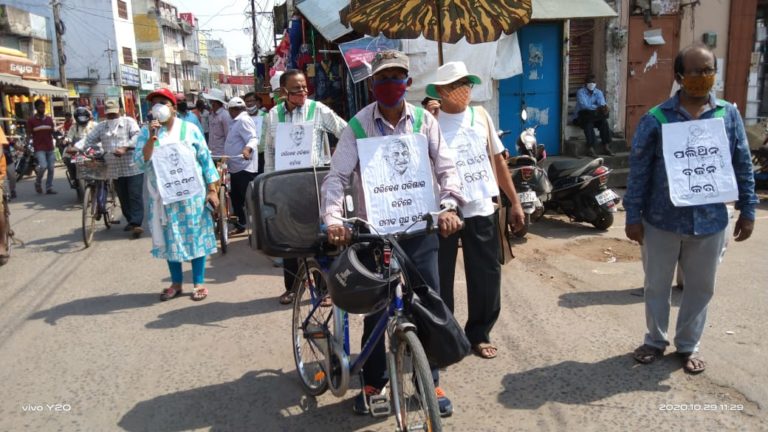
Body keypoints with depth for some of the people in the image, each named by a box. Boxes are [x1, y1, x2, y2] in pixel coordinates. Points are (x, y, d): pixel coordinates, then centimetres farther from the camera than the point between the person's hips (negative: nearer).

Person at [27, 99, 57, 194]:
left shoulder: (49, 119, 9)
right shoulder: (31, 120, -2)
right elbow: (29, 135, 0)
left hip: (50, 148, 4)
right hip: (39, 148, -4)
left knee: (51, 168, 3)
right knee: (43, 166, -19)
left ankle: (49, 188, 12)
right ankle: (38, 182, 6)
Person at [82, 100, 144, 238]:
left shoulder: (129, 121, 2)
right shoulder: (101, 127, 15)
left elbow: (137, 137, -13)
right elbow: (88, 140, 12)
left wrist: (124, 148, -27)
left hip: (133, 167, -5)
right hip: (115, 169, 5)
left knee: (135, 196, -8)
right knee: (123, 197, 10)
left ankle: (136, 223, -11)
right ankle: (130, 221, 23)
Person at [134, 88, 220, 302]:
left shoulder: (189, 129, -2)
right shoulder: (146, 132, 1)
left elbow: (206, 160, 0)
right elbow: (140, 162, -8)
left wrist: (212, 190, -3)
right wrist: (152, 138, -20)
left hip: (192, 194, -1)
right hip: (163, 196, 2)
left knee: (196, 236, 3)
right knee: (170, 239, 9)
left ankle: (199, 283, 13)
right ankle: (176, 283, 21)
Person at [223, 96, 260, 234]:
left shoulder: (244, 120, -14)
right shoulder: (238, 121, 19)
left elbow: (253, 139, -28)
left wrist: (247, 149, -49)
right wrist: (227, 157, 43)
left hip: (245, 167, -11)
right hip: (236, 166, 11)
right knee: (236, 198, 16)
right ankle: (240, 225, 26)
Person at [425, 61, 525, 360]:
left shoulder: (480, 116, 8)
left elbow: (497, 160, 13)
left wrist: (514, 202, 12)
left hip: (480, 210, 4)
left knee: (487, 275, 9)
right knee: (440, 277, 7)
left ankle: (479, 333, 28)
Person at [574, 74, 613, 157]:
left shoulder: (598, 92, 5)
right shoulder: (580, 92, -10)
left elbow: (602, 103, -10)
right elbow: (584, 105, -24)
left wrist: (604, 107, -35)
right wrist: (597, 108, -34)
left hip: (595, 116, 5)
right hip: (582, 117, -4)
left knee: (604, 122, -24)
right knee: (589, 124, -35)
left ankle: (606, 147, -22)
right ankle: (590, 149, -37)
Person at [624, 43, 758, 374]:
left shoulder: (729, 115, 0)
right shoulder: (656, 119, -9)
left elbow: (743, 166, 7)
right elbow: (639, 171, -7)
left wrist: (747, 210, 6)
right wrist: (633, 216, -7)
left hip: (710, 222, 2)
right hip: (662, 221, -2)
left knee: (700, 288, 15)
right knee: (657, 285, 14)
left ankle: (688, 345, 35)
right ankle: (655, 340, 34)